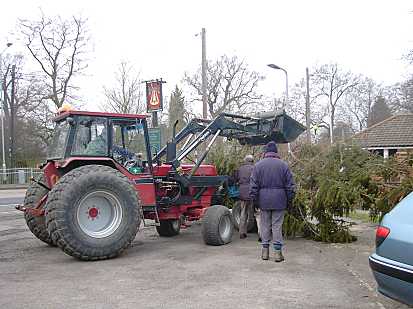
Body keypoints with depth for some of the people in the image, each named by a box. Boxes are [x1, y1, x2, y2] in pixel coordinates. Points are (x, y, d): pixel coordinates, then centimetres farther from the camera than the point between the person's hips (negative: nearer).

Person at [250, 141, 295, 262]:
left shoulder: (258, 165, 2)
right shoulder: (283, 165, 1)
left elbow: (253, 185, 0)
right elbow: (290, 185, 2)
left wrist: (254, 200, 6)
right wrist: (289, 200, 10)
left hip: (263, 200, 1)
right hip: (279, 200, -1)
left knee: (265, 225, 9)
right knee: (277, 226, 3)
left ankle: (265, 251, 15)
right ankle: (277, 252, 5)